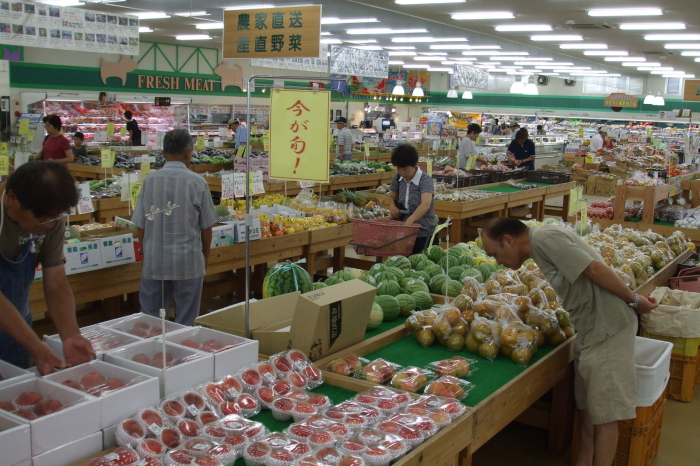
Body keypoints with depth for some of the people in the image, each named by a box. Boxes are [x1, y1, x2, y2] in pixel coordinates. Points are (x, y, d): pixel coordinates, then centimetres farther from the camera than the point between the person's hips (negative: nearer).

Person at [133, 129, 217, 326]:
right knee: (185, 323, 9)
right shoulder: (197, 182, -8)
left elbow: (141, 226, 1)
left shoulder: (150, 180, -4)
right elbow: (206, 226, -1)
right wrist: (206, 255, 14)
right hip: (188, 262, -2)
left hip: (154, 263, 2)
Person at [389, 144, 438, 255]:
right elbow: (392, 197, 20)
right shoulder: (398, 178, 3)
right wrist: (392, 206, -4)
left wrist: (409, 221, -46)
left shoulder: (425, 180, -15)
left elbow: (425, 205, -31)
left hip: (424, 234, -5)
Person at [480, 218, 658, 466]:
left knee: (604, 414, 2)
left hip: (607, 327, -9)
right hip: (589, 329, 9)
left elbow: (595, 268, -21)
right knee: (588, 408, 18)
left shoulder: (543, 237, -17)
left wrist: (634, 301, -11)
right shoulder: (540, 243, 13)